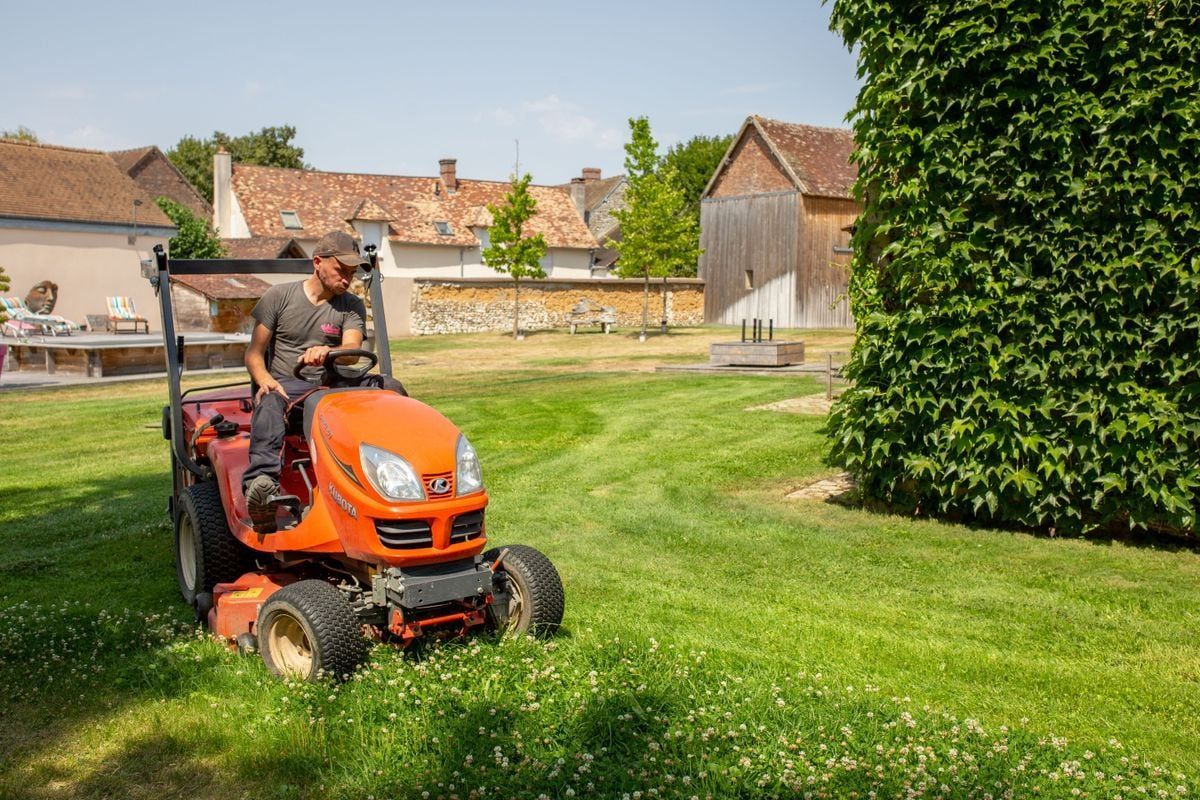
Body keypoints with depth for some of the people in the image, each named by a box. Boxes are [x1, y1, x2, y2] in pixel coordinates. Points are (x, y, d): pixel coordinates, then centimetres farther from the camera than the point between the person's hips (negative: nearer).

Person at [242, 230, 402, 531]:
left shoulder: (352, 307, 11)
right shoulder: (279, 296, 6)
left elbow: (352, 349, -10)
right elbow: (254, 353, 3)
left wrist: (327, 352, -35)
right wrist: (265, 381, -21)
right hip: (286, 385, -2)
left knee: (389, 387, -24)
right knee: (269, 404, -39)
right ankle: (261, 482, -59)